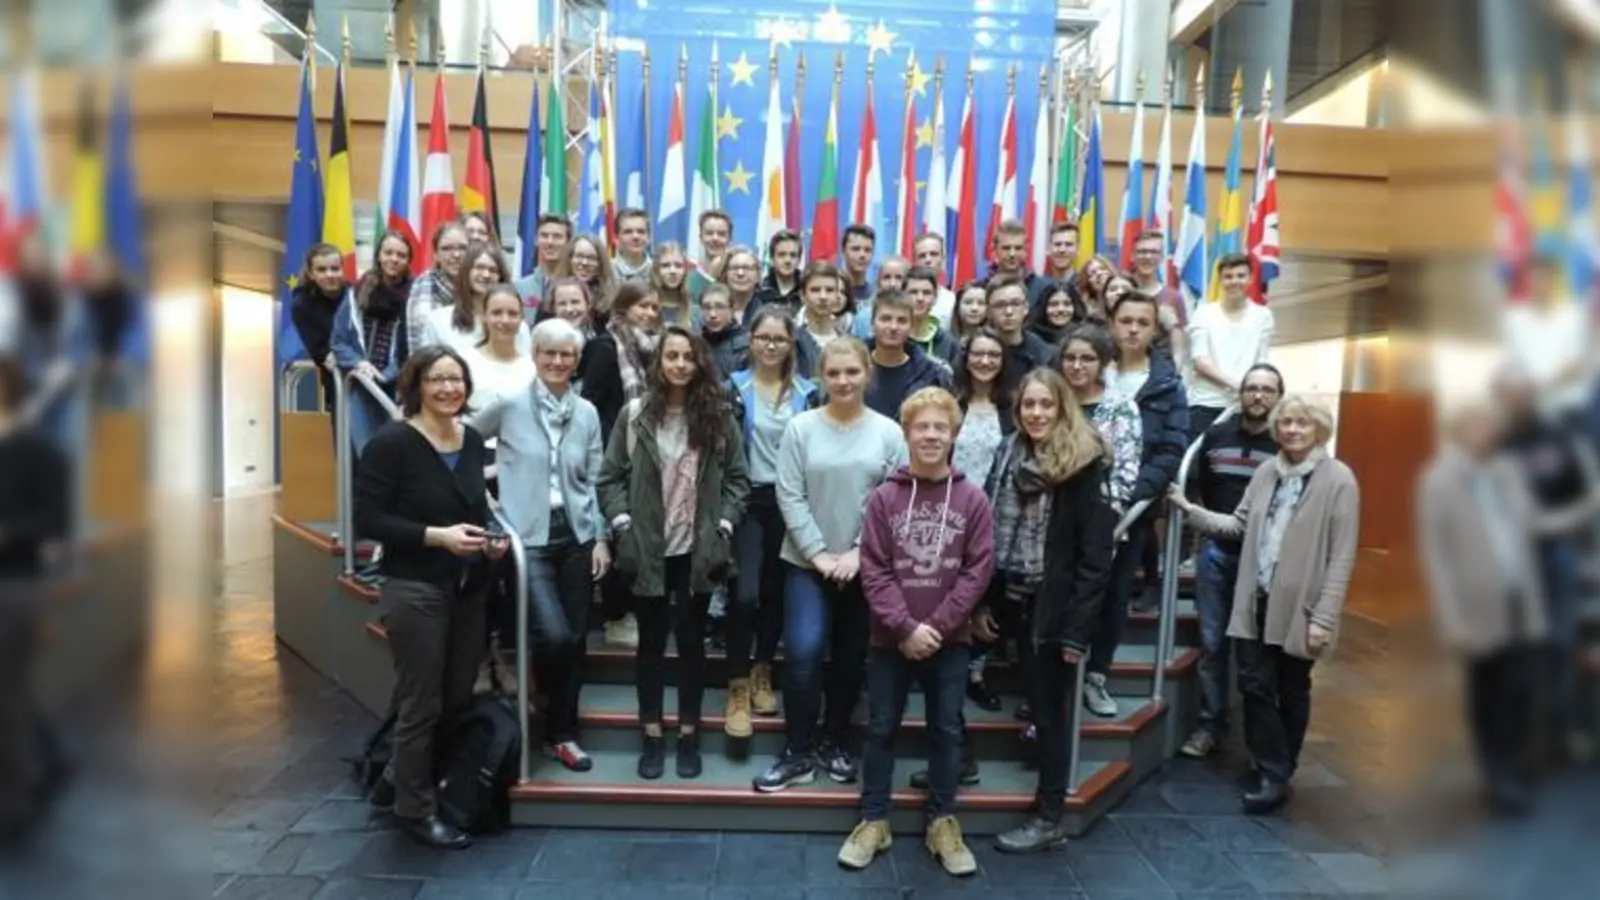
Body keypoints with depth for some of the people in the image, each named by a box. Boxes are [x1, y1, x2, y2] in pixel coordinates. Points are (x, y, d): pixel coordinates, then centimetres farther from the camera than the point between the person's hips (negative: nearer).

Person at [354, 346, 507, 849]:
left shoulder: (473, 440, 7)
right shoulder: (391, 443, -13)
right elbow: (367, 519, -15)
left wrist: (491, 536, -1)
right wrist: (436, 535, -22)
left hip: (468, 588, 7)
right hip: (415, 590, -7)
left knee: (459, 698, 15)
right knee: (422, 703, 4)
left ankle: (400, 778, 38)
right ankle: (415, 809, 25)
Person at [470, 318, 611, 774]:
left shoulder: (587, 413, 6)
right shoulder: (508, 404, -4)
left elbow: (593, 481, 9)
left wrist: (601, 537, 4)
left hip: (576, 536, 4)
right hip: (528, 537, -4)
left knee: (576, 638, 8)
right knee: (554, 635, -16)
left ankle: (562, 733, 24)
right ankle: (547, 701, 18)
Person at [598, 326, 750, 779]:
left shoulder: (719, 418, 1)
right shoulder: (635, 415, -2)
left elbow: (737, 478, 3)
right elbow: (611, 477, 1)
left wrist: (724, 526, -7)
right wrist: (622, 524, -8)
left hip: (698, 549, 0)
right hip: (648, 548, 0)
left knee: (692, 640, 10)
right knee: (652, 642, 11)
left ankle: (688, 734, 23)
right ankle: (652, 736, 23)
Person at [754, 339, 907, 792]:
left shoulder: (888, 433, -1)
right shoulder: (800, 428, -4)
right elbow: (790, 498, -6)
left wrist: (858, 552, -11)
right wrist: (818, 552, -12)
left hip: (865, 565, 2)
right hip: (807, 561, -1)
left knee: (851, 661, 11)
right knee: (803, 653, -13)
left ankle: (832, 744, 31)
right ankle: (797, 752, 6)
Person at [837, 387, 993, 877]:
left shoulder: (973, 499, -3)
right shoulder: (884, 496, -5)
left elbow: (978, 571, -5)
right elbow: (873, 570, -7)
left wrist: (936, 627, -12)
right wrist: (906, 627, -15)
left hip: (950, 640, 1)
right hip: (891, 638, 0)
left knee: (947, 730, 11)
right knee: (881, 729, 10)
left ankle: (942, 823, 27)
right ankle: (873, 822, 25)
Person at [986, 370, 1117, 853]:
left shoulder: (1083, 464, -11)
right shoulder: (1010, 456, 8)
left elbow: (1096, 554, -15)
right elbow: (992, 531, 10)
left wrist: (1077, 626, -18)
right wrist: (985, 600, 5)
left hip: (1056, 607, -6)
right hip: (1015, 601, 6)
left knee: (1052, 710, 5)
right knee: (1037, 703, 15)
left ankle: (1051, 817, 18)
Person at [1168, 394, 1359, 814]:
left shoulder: (1338, 479, -9)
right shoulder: (1266, 472, 8)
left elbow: (1341, 556, -11)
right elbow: (1239, 524, 10)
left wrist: (1324, 616, -15)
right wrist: (1191, 510, -1)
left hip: (1299, 607, -4)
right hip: (1257, 602, 4)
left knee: (1291, 692, 12)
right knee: (1255, 686, 4)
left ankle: (1278, 775, 25)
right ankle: (1270, 772, 18)